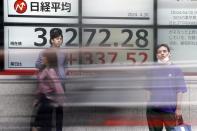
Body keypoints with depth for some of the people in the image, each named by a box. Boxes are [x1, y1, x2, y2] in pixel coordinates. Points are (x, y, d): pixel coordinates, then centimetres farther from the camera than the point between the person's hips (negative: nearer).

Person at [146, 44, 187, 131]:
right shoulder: (153, 70, 7)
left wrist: (178, 108, -8)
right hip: (153, 109, 3)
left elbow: (180, 90, -4)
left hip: (170, 109, -3)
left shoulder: (176, 70, -2)